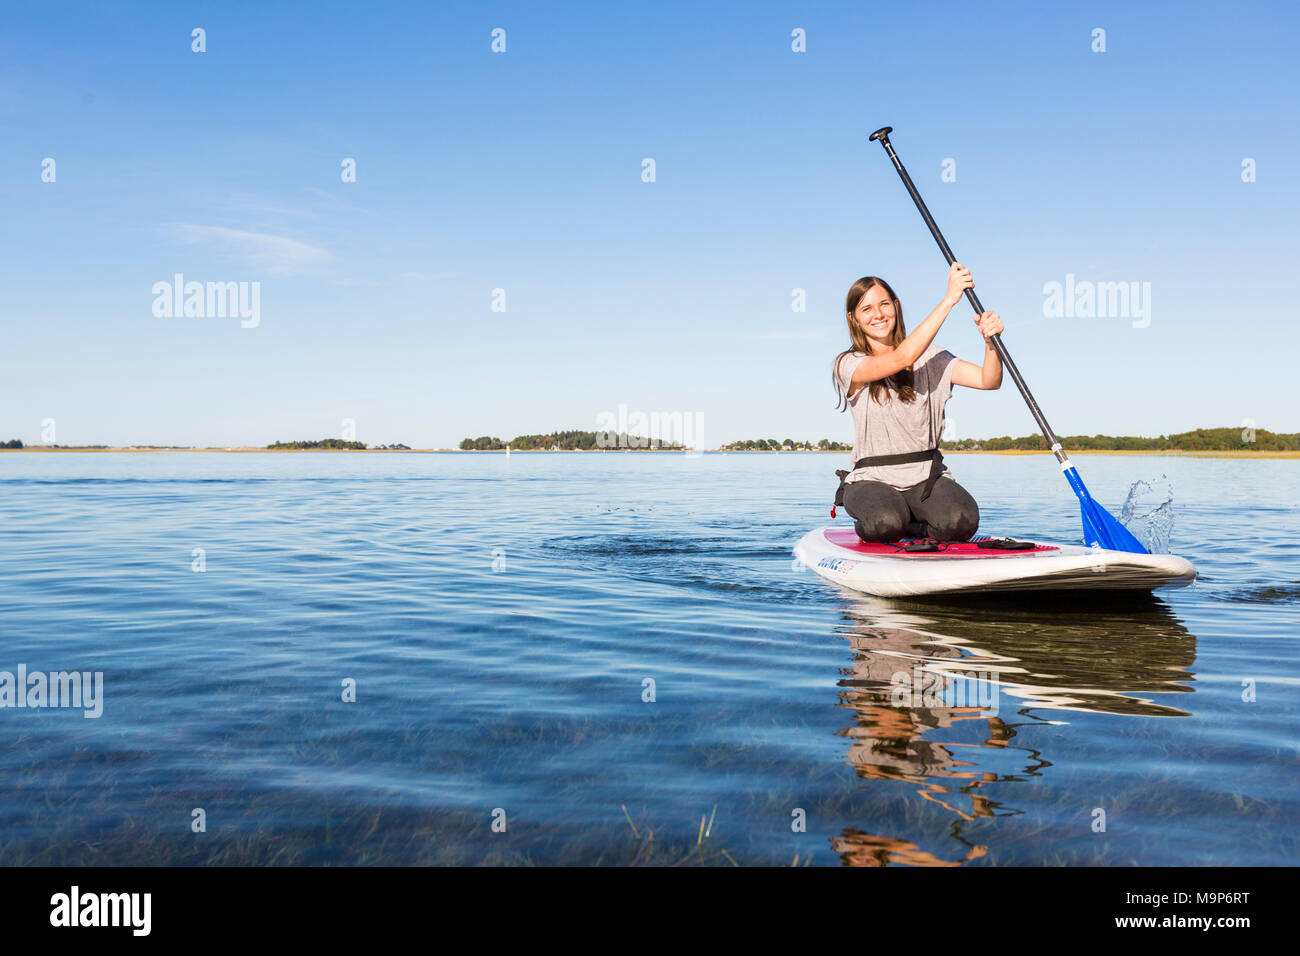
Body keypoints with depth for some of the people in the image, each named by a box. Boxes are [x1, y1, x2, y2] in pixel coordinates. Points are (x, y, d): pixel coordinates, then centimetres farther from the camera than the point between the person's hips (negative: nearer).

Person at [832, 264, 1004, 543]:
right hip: (873, 480, -3)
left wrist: (990, 341, -25)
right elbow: (903, 358, -22)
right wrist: (949, 298, -23)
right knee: (885, 524, -34)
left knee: (961, 522, -28)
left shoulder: (928, 356, 8)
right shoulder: (848, 365, -4)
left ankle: (908, 526, 5)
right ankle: (869, 524, 4)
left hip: (926, 475, 3)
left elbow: (989, 380, -3)